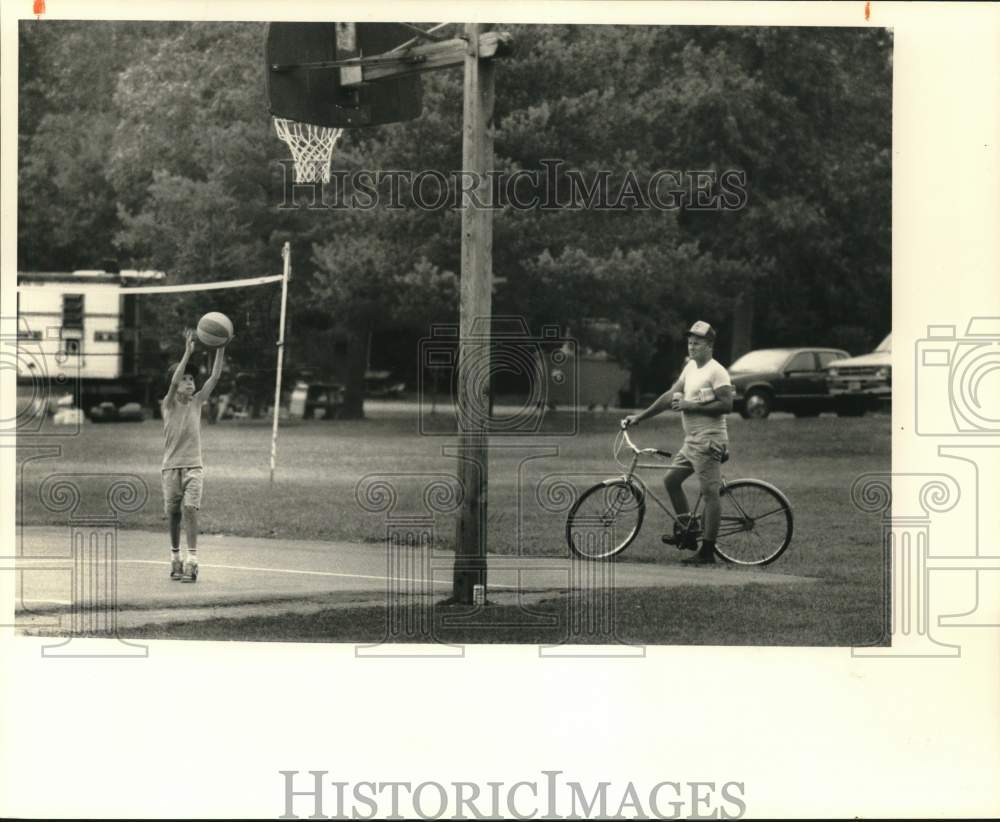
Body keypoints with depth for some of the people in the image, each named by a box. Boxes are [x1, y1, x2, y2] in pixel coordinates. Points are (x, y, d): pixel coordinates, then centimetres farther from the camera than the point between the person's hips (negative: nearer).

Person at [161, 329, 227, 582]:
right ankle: (175, 558, 21)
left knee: (190, 509, -15)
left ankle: (191, 561, -19)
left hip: (194, 466, 1)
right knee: (173, 514, 5)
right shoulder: (168, 405, -2)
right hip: (171, 467, -1)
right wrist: (188, 352, -28)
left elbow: (215, 376, -1)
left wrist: (221, 349, -11)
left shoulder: (197, 402, 6)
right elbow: (173, 382, -20)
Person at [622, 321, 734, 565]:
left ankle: (707, 551, -7)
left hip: (708, 441, -10)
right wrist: (639, 417, 11)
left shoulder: (716, 371, -11)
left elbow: (726, 405, -20)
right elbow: (670, 396, 15)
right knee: (671, 479, 12)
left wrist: (692, 406, -18)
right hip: (691, 440, 10)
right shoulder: (691, 367, 14)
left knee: (710, 493, -8)